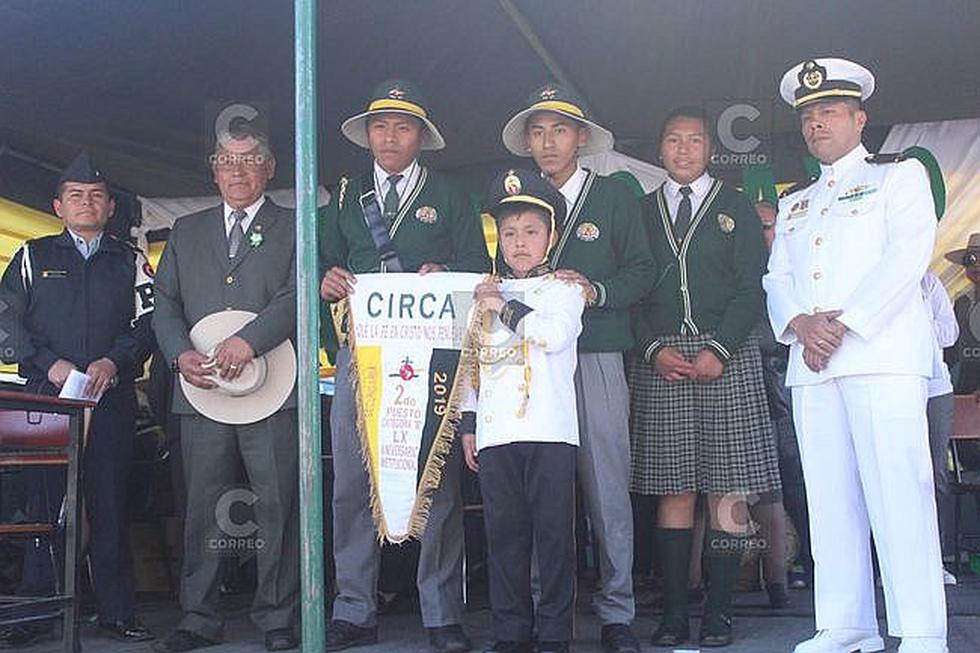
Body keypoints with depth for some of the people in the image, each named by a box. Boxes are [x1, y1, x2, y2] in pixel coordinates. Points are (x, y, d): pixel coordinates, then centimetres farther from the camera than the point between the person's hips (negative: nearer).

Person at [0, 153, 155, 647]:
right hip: (47, 396, 0)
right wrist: (50, 365, -8)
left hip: (112, 398, 0)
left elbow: (146, 323, 7)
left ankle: (117, 612, 5)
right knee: (45, 500, -3)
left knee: (109, 503, 0)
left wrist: (113, 362, -11)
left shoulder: (130, 262, 16)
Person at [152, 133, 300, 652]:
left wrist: (249, 340, -20)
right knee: (202, 507, 6)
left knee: (277, 506, -2)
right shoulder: (186, 232, 20)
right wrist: (180, 353, -6)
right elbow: (166, 303, 13)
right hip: (201, 390, 3)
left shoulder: (295, 229, 9)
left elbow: (299, 294, -5)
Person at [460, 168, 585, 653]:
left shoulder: (562, 288, 6)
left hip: (549, 430, -4)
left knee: (553, 531, -2)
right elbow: (471, 361, 20)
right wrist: (468, 422, 13)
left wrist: (505, 308, -7)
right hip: (494, 432, 4)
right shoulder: (485, 296, 19)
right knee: (503, 532, 5)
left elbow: (556, 333, -14)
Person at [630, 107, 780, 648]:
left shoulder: (736, 207, 12)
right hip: (659, 359, 1)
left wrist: (718, 348, -9)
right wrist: (656, 349, -6)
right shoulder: (641, 211, 16)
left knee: (727, 488, -5)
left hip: (727, 355, -1)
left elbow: (752, 287, 4)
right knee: (673, 489, -1)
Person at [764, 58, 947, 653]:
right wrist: (799, 324, -6)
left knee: (898, 492, -11)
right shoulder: (793, 205, 28)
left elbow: (907, 256, -5)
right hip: (811, 364, 5)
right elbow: (778, 279, 16)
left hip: (881, 355, -5)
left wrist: (843, 322, -14)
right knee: (830, 497, 2)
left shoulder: (900, 176, 11)